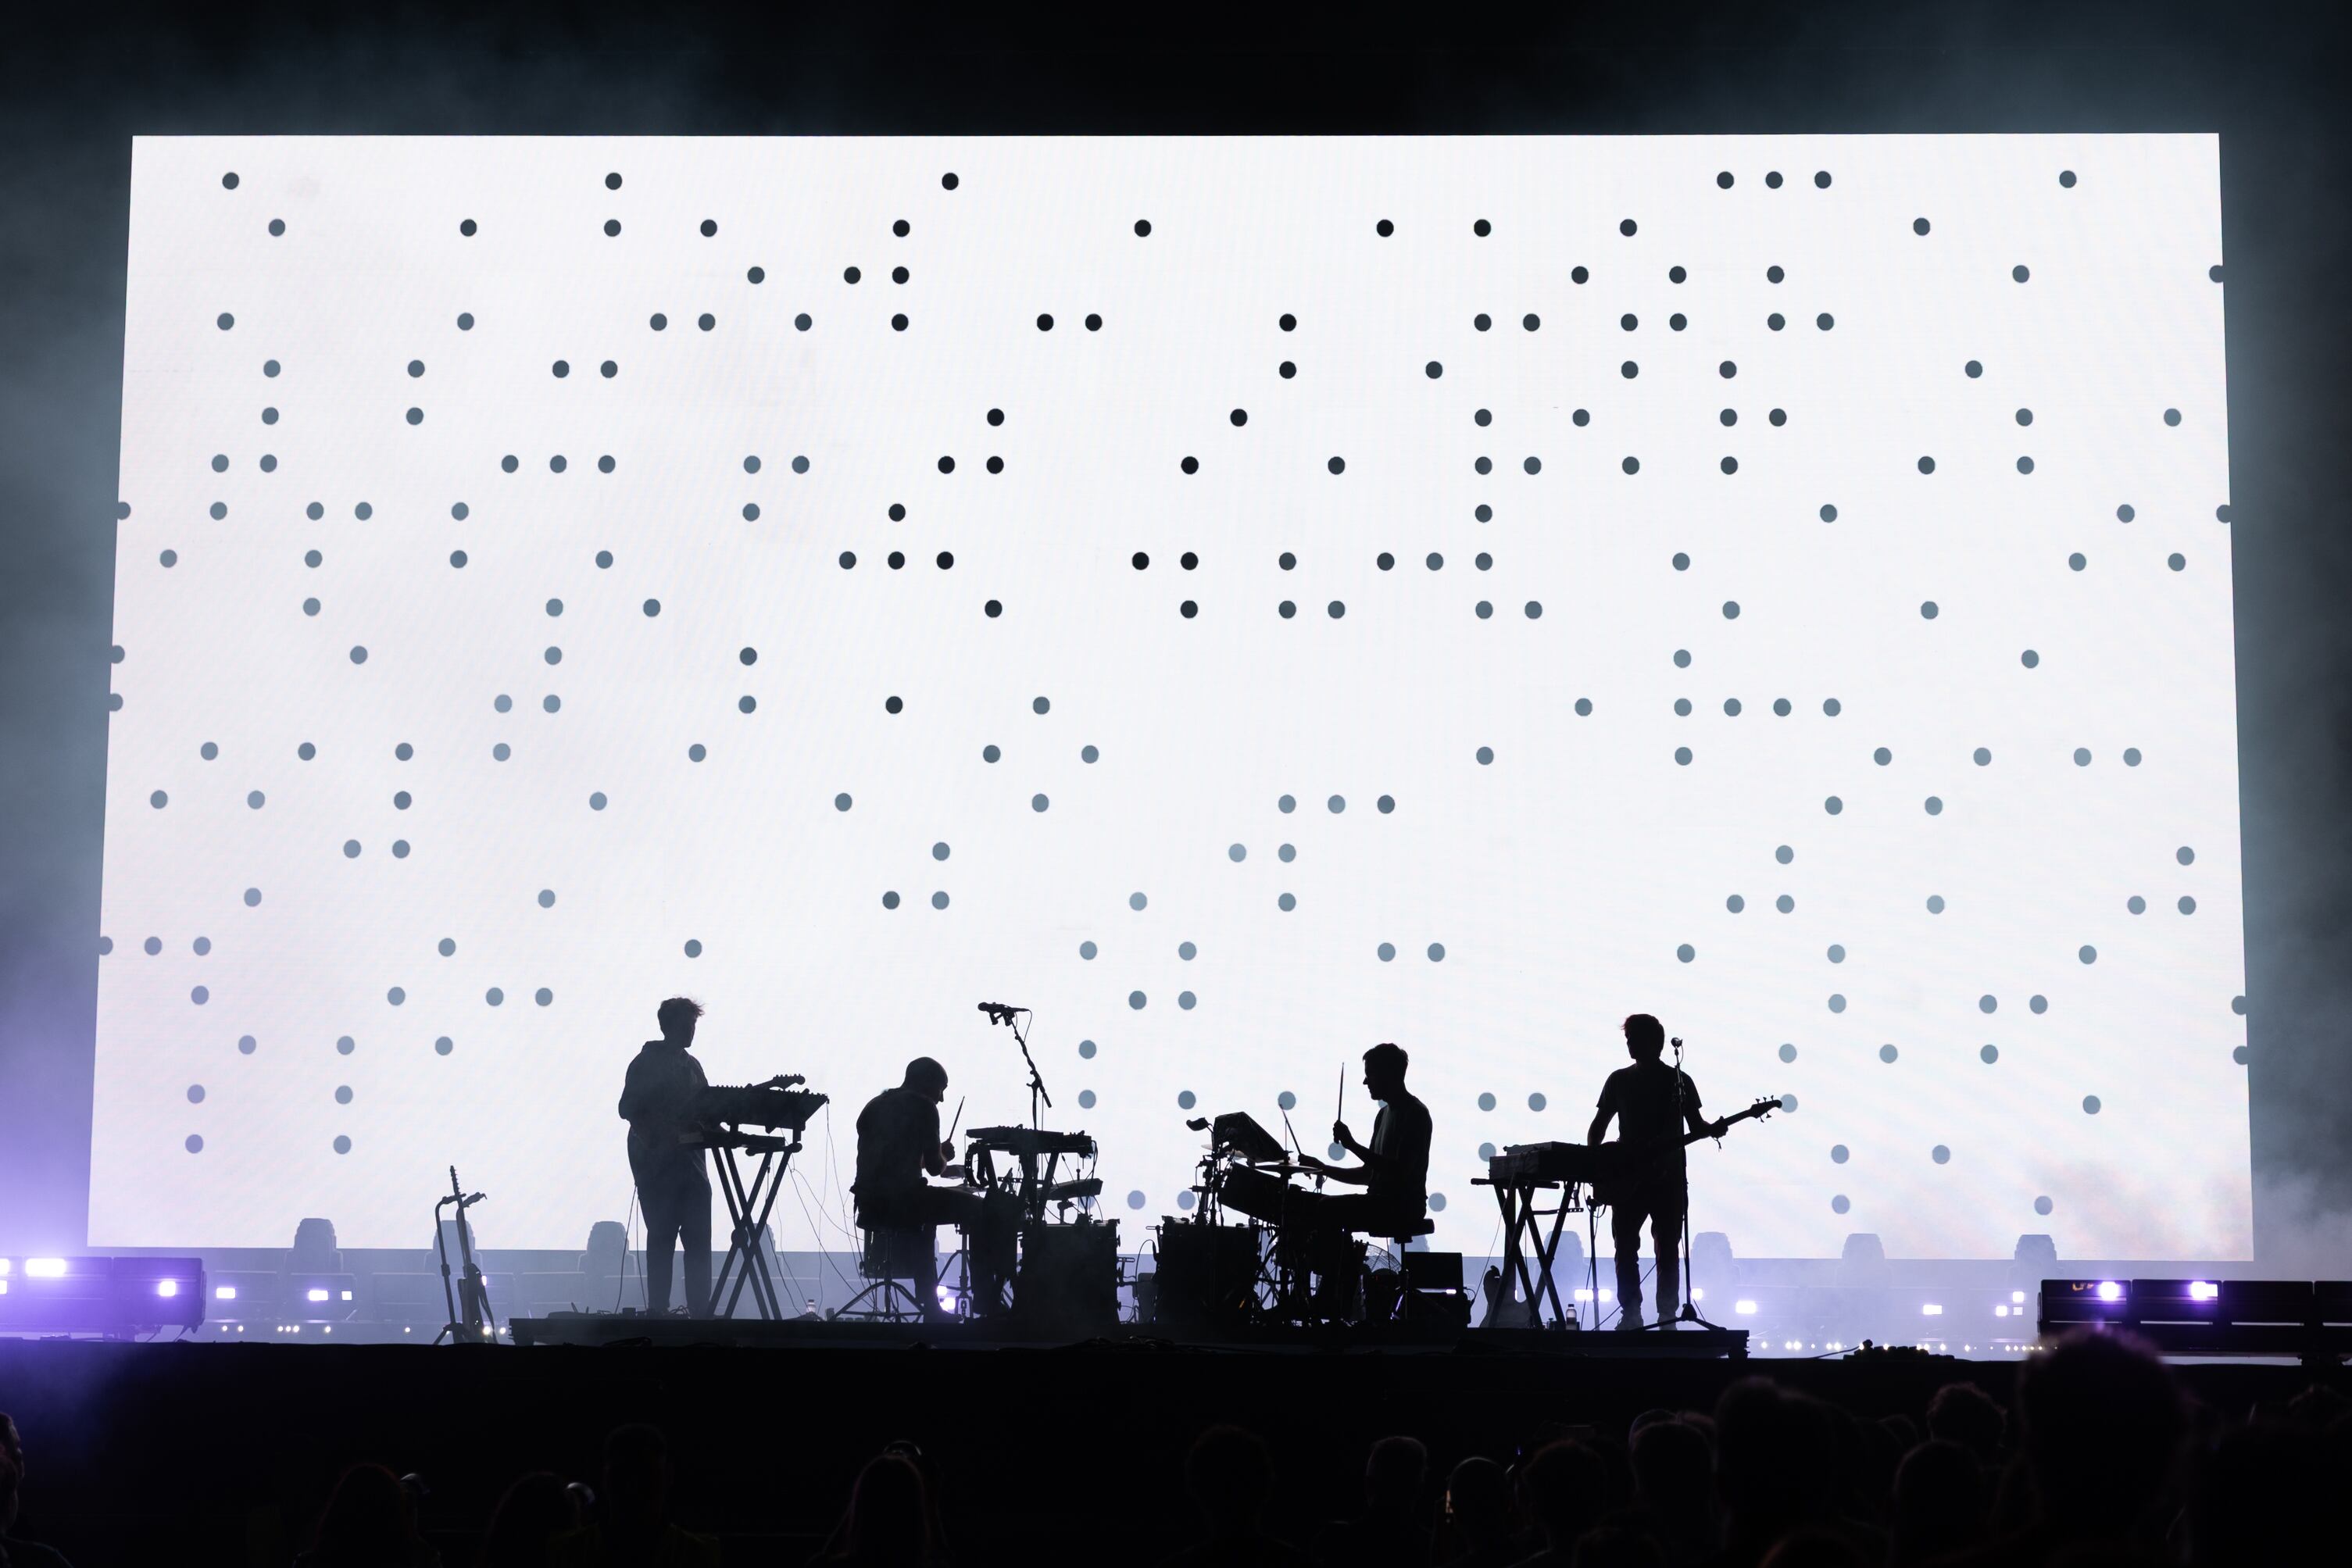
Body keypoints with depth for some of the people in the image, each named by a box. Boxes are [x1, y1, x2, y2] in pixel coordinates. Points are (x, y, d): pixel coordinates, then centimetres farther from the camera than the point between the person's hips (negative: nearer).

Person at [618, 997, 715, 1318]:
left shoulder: (692, 1066, 17)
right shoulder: (646, 1063, 0)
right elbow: (629, 1108, -8)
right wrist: (653, 1140, -20)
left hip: (690, 1162, 5)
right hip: (656, 1165, -5)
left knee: (698, 1240, -3)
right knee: (661, 1238, -4)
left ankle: (700, 1311, -4)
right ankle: (657, 1311, -1)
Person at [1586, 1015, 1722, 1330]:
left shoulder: (1679, 1080, 3)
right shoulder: (1619, 1080, 9)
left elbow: (1695, 1124, 4)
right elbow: (1600, 1123, 11)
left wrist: (1713, 1129, -17)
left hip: (1668, 1176, -2)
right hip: (1628, 1177, 2)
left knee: (1667, 1250, -1)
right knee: (1625, 1248, -2)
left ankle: (1667, 1316, 3)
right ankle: (1631, 1313, 5)